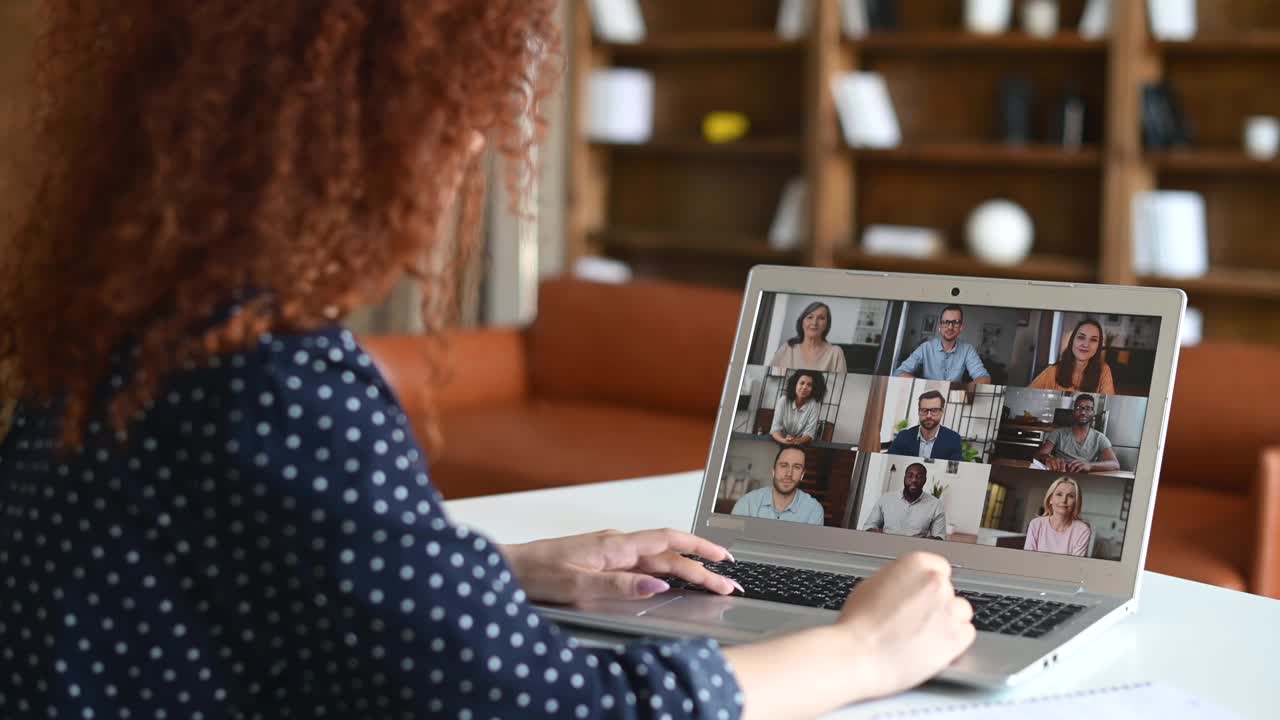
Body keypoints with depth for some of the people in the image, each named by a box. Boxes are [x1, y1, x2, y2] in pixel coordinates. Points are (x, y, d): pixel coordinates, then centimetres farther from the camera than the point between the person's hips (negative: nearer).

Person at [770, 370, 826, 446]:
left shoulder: (815, 404, -9)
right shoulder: (784, 400, -6)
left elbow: (809, 432, -13)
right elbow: (776, 428, -11)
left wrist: (797, 441, -34)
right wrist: (783, 440, -32)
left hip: (802, 444, -1)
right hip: (781, 443, 1)